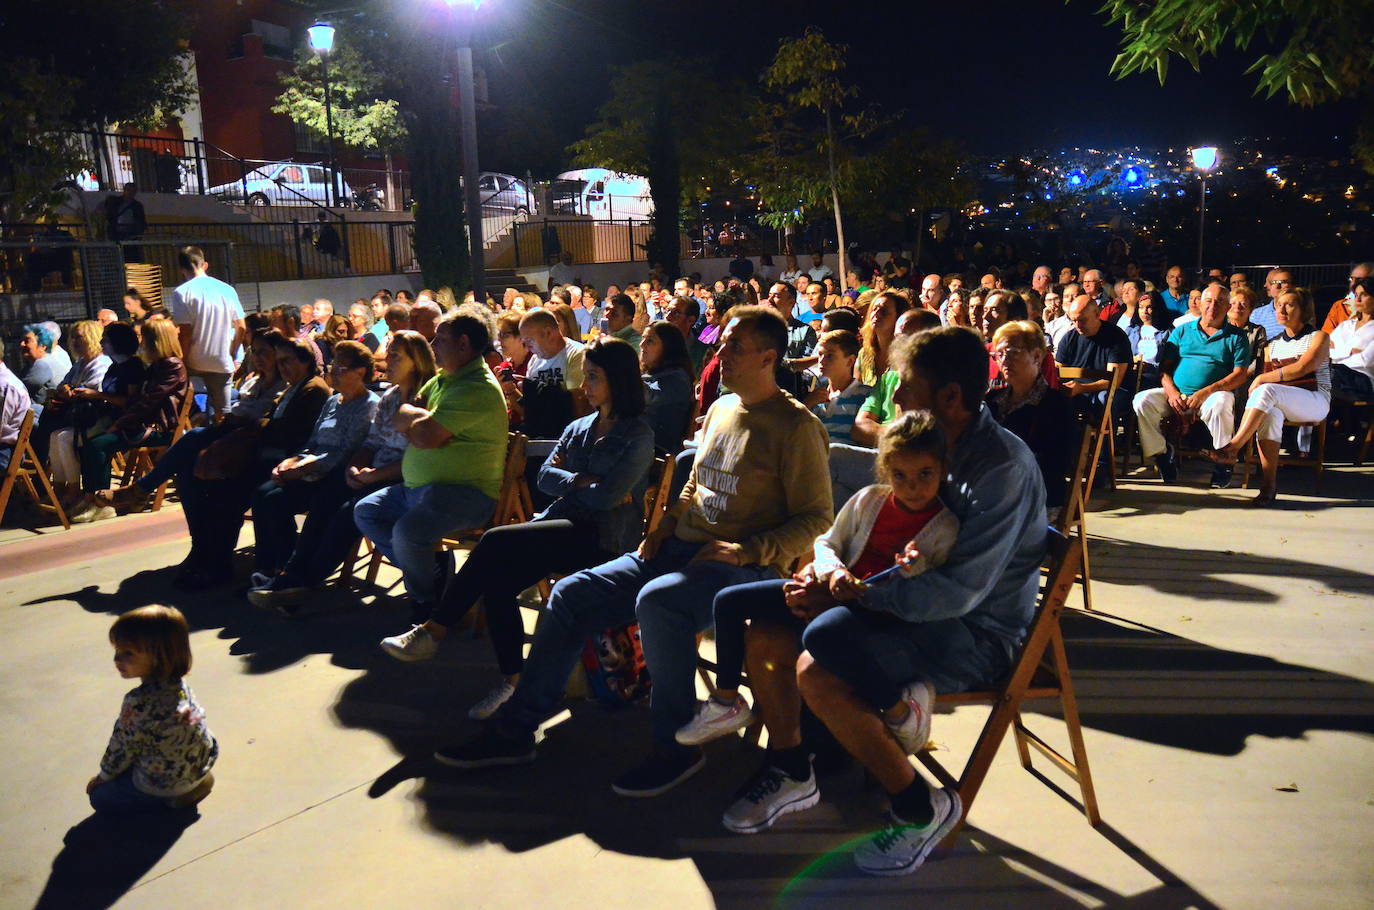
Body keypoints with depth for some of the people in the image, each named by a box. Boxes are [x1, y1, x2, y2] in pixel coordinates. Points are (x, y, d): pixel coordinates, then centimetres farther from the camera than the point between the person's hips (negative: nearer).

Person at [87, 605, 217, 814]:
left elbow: (123, 746, -14)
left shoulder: (138, 702, -28)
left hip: (164, 781, -7)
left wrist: (104, 776, 5)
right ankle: (196, 782, 14)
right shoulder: (178, 683, -6)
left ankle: (172, 798, 3)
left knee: (100, 796, 14)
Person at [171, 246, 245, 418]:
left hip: (195, 365, -3)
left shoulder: (182, 293, -7)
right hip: (223, 365, 3)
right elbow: (241, 328, 6)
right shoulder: (227, 289, 5)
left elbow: (185, 333, -12)